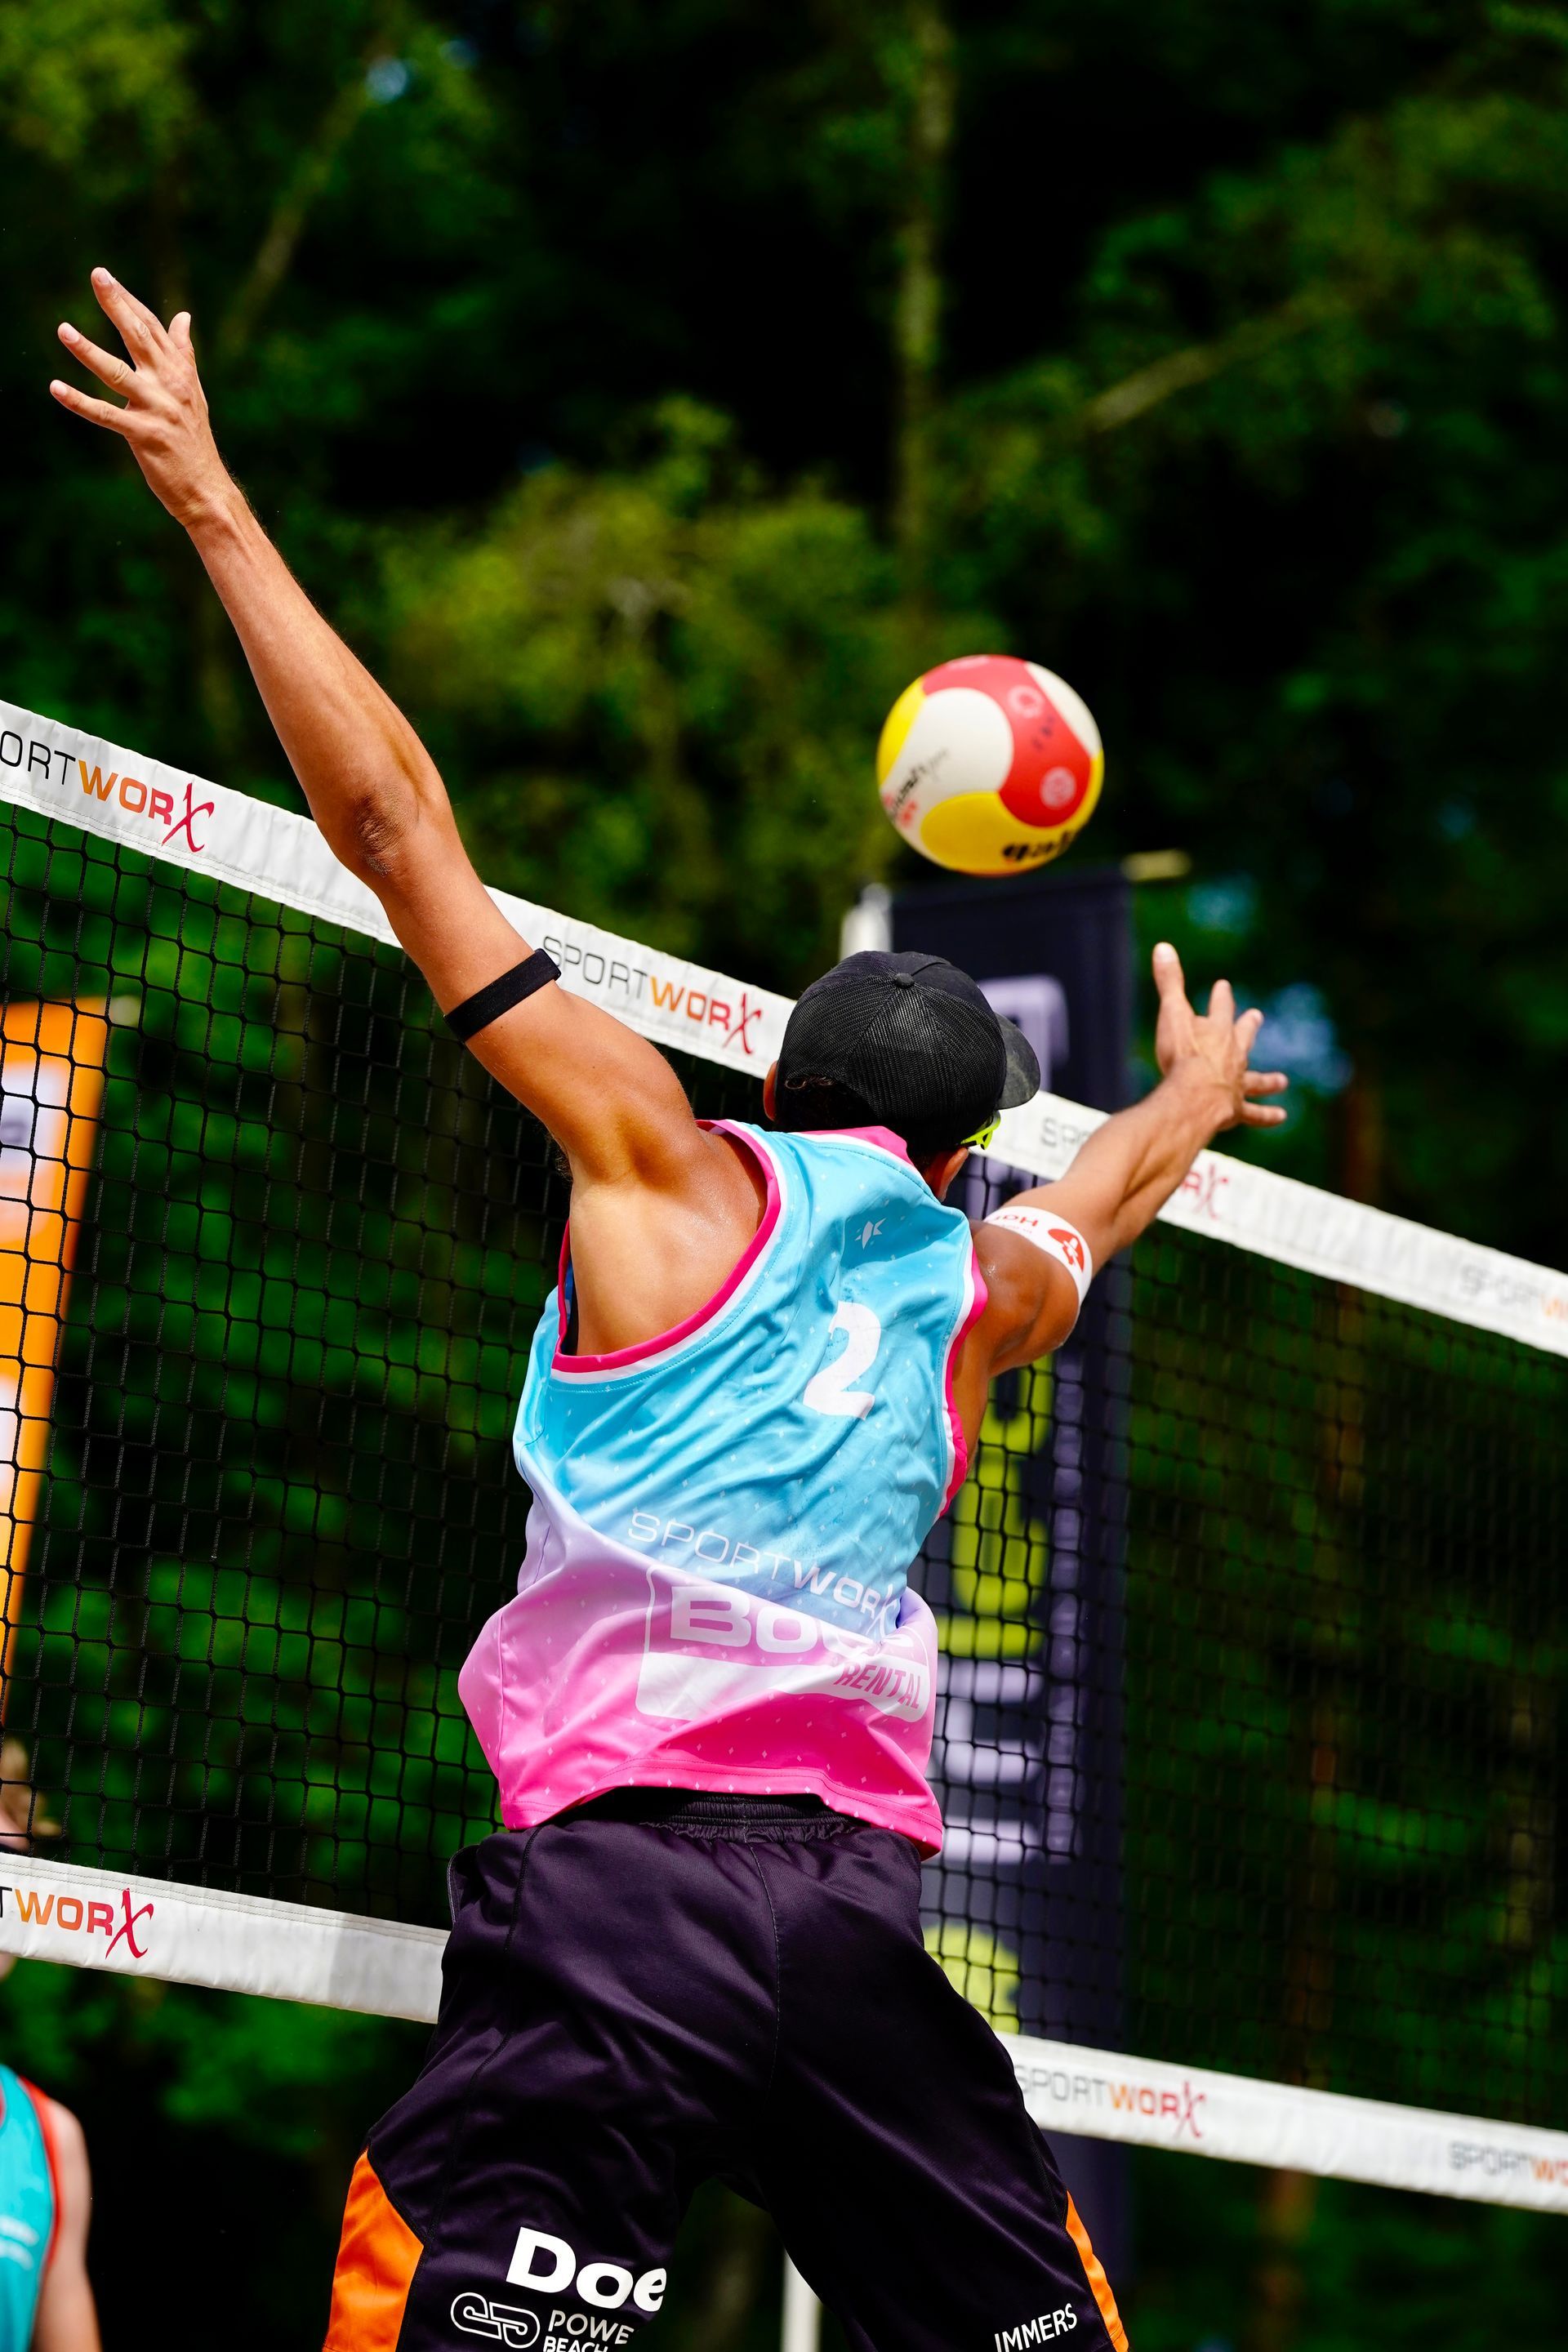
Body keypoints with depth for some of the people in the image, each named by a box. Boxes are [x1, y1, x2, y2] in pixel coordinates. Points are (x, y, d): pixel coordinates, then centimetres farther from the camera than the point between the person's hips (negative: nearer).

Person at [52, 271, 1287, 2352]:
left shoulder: (675, 1166, 11)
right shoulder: (983, 1294, 22)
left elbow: (396, 826, 8)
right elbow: (1094, 1202, 48)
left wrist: (216, 509, 13)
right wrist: (1192, 1094, 72)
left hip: (632, 1854, -4)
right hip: (871, 1891, 4)